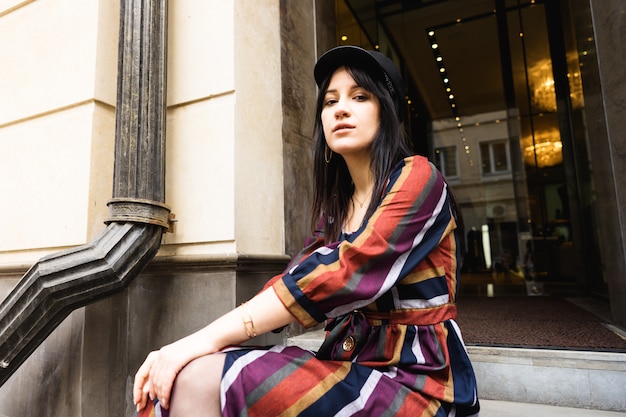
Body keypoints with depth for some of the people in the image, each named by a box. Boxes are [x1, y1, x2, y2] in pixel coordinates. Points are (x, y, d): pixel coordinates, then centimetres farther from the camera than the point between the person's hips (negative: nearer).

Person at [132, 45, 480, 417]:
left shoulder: (418, 179, -10)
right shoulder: (336, 206, 12)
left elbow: (341, 276, -24)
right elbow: (291, 280, 0)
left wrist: (208, 338, -23)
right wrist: (185, 345, -12)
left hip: (415, 383, -5)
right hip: (354, 369, 6)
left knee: (202, 379, -22)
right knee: (178, 378, -12)